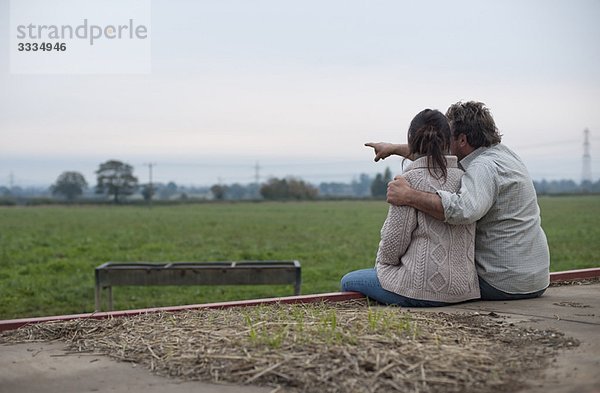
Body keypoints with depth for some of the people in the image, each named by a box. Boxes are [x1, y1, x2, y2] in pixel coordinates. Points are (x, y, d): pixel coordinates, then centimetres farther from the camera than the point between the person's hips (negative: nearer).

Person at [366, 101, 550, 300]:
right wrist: (394, 148, 27)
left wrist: (409, 196, -37)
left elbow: (464, 210, -42)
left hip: (503, 285, -9)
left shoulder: (484, 168, -21)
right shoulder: (500, 151, 10)